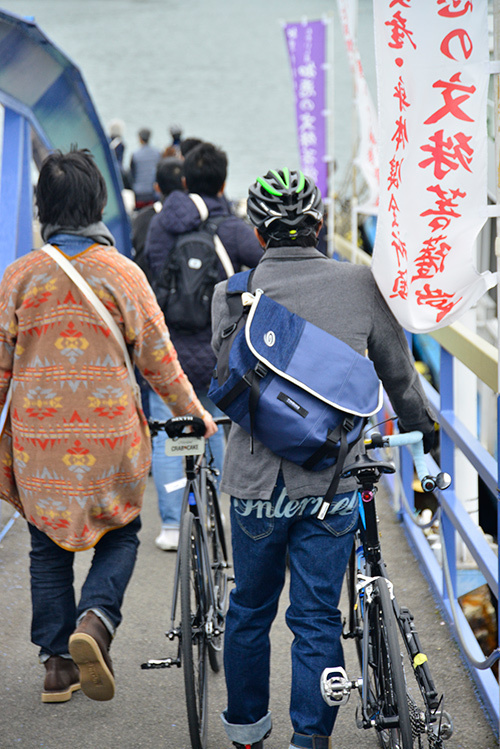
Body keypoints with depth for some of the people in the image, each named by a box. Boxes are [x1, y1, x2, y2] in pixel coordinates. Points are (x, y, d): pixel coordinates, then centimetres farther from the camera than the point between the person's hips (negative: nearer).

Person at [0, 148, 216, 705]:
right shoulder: (122, 272, -6)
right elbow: (157, 357, -2)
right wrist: (193, 412, 12)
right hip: (110, 438, -1)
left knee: (48, 547, 14)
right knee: (120, 533, 15)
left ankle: (57, 664, 15)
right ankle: (95, 620, -9)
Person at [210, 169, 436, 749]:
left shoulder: (233, 293, -6)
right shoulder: (361, 286, -6)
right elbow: (398, 372, 6)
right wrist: (420, 424, 25)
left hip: (257, 478, 1)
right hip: (332, 482, -1)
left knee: (250, 609, 18)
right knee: (317, 619, 7)